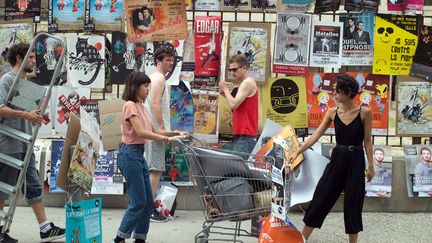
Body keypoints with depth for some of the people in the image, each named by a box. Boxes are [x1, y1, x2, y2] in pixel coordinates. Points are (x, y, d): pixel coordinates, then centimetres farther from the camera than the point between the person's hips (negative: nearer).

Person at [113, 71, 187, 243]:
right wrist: (166, 139, -28)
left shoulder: (141, 106, 15)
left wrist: (175, 133, 2)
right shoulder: (130, 105, -12)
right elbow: (140, 132, -22)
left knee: (147, 202, 9)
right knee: (138, 201, -7)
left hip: (139, 154, 9)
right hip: (130, 154, -9)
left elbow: (154, 131, 16)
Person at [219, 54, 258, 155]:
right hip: (239, 134, 10)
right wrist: (226, 95, 11)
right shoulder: (244, 83, 21)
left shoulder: (248, 82, -9)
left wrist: (225, 89, -3)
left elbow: (233, 105, -18)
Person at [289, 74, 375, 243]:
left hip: (356, 160, -3)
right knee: (320, 197, 4)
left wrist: (370, 165, -5)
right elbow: (316, 135, 0)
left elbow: (367, 141, -4)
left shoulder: (364, 112, -8)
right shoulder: (332, 112, 1)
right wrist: (298, 152, -5)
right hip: (337, 158, 3)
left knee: (352, 202, 4)